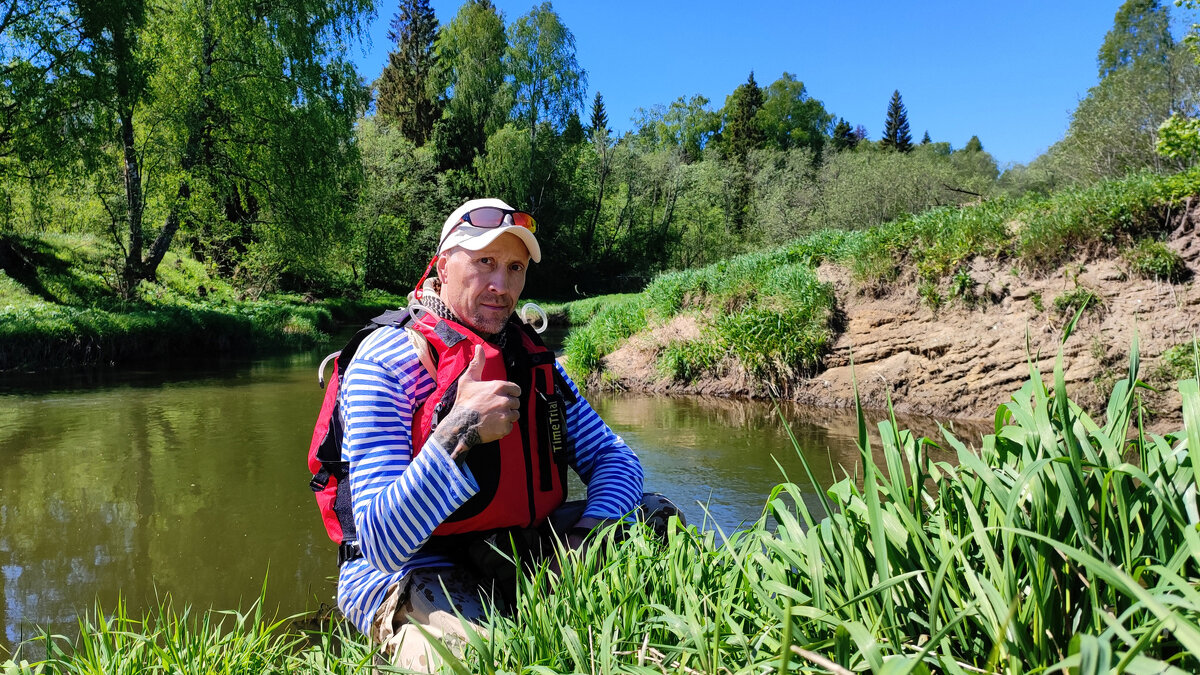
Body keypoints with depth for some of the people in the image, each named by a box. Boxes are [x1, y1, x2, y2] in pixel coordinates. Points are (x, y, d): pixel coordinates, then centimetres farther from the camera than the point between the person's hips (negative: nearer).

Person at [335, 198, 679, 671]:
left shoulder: (532, 358, 6)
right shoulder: (385, 361, -15)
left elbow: (614, 458, 4)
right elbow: (382, 546, -22)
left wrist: (586, 535, -18)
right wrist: (459, 433, -34)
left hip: (519, 554, 6)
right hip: (410, 572, -5)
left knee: (654, 518, -5)